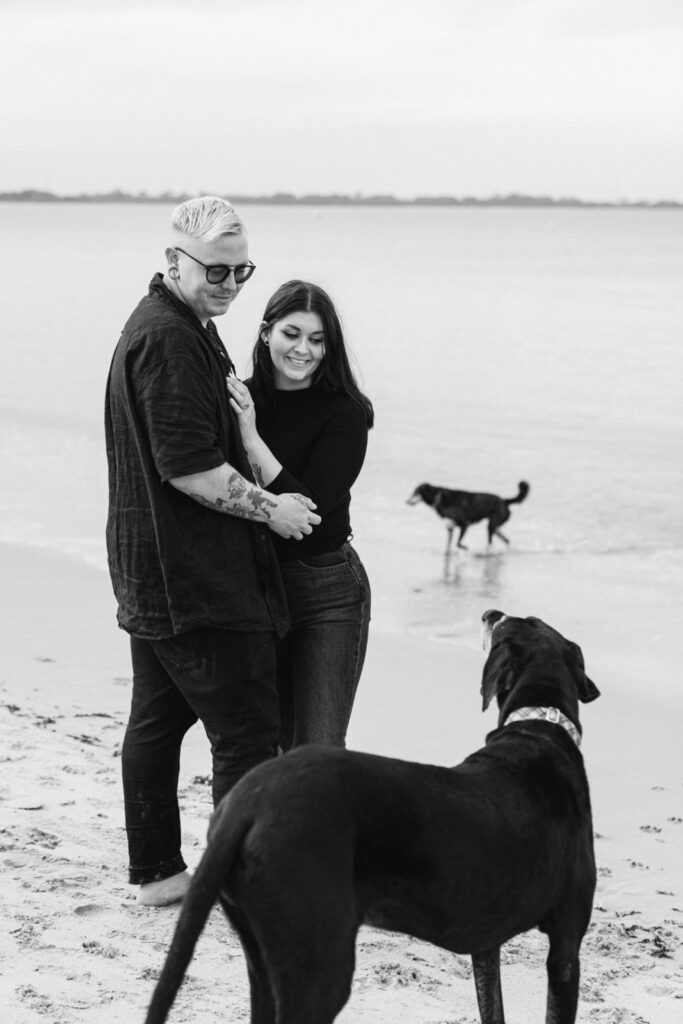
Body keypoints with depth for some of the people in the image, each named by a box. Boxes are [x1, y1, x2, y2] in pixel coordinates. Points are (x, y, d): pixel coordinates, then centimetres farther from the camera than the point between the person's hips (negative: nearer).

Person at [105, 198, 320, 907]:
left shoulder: (184, 327, 16)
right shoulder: (168, 340, -18)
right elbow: (190, 467, -23)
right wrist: (269, 508, -13)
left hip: (151, 575, 11)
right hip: (196, 580, -11)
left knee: (157, 720, 16)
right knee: (246, 730, -6)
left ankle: (156, 871, 25)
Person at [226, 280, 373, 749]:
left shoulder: (344, 413, -11)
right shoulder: (239, 399, 2)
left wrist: (251, 438, -24)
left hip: (327, 591, -5)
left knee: (318, 753, -7)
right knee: (274, 742, 13)